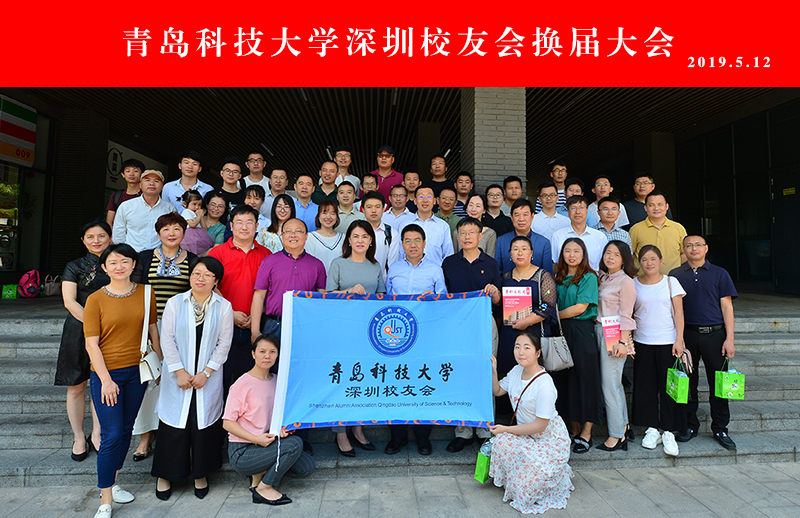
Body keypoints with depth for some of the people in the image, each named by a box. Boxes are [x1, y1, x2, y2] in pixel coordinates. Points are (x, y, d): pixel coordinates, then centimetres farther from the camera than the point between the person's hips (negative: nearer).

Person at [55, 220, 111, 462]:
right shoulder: (75, 267, 3)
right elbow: (69, 301, -6)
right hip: (79, 331, -1)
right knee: (76, 386, 6)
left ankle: (96, 434, 23)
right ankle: (79, 438, 22)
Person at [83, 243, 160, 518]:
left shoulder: (145, 293, 1)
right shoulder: (95, 300, -8)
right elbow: (91, 344, -9)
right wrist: (106, 380, -14)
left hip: (137, 370, 4)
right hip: (107, 373, -4)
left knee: (126, 430, 15)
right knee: (112, 435, -3)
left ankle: (112, 482, 34)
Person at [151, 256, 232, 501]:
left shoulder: (224, 307, -3)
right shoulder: (175, 303, -2)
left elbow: (224, 344, -3)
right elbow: (167, 340, -3)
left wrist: (205, 373, -9)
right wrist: (180, 372, -9)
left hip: (208, 377, 0)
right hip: (178, 376, 0)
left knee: (204, 423, 6)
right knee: (174, 422, 6)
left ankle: (200, 474, 25)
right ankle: (165, 474, 26)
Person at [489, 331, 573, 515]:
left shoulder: (544, 385, -26)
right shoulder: (516, 371, -3)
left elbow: (540, 425, -22)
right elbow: (498, 391, 12)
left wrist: (506, 429, -19)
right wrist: (493, 370, -6)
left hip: (550, 439, -6)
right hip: (527, 435, 7)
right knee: (502, 441, -18)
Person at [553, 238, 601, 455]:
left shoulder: (589, 277, -3)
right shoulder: (558, 278, 13)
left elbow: (580, 307, -11)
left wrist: (554, 315, -6)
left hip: (582, 332, -5)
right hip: (561, 332, 5)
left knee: (584, 378, -1)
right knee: (565, 379, 7)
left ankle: (586, 434, 8)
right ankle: (574, 430, 18)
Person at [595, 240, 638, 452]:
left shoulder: (626, 281, -8)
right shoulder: (603, 279, 13)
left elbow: (625, 315, -11)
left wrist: (623, 342, -15)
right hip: (599, 332, 8)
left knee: (610, 384, -5)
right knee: (613, 383, 14)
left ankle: (617, 435, 5)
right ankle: (624, 426, 26)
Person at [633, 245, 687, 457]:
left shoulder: (671, 282, 2)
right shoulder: (634, 284, 6)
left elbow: (678, 313, 0)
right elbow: (628, 314, 9)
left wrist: (679, 340, -8)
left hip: (667, 342, -2)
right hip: (642, 342, 2)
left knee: (669, 386, 0)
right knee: (645, 386, 5)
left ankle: (668, 432, 10)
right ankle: (652, 429, 17)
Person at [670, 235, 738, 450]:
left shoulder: (719, 274, 5)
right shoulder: (675, 275, 6)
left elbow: (727, 306, 3)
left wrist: (729, 339, -4)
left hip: (715, 334, 0)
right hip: (687, 334, 0)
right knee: (688, 382, 7)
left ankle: (720, 428, 18)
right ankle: (690, 425, 20)